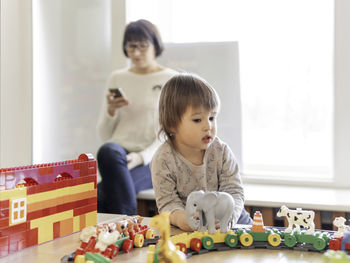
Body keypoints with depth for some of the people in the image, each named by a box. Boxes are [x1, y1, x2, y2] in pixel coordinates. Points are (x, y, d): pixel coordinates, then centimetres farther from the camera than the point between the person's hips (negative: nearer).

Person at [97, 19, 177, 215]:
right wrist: (110, 110, -3)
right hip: (116, 151, 4)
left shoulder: (172, 80, 4)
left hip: (152, 159, -4)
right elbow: (104, 134, 17)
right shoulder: (117, 78, 17)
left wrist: (142, 156, -18)